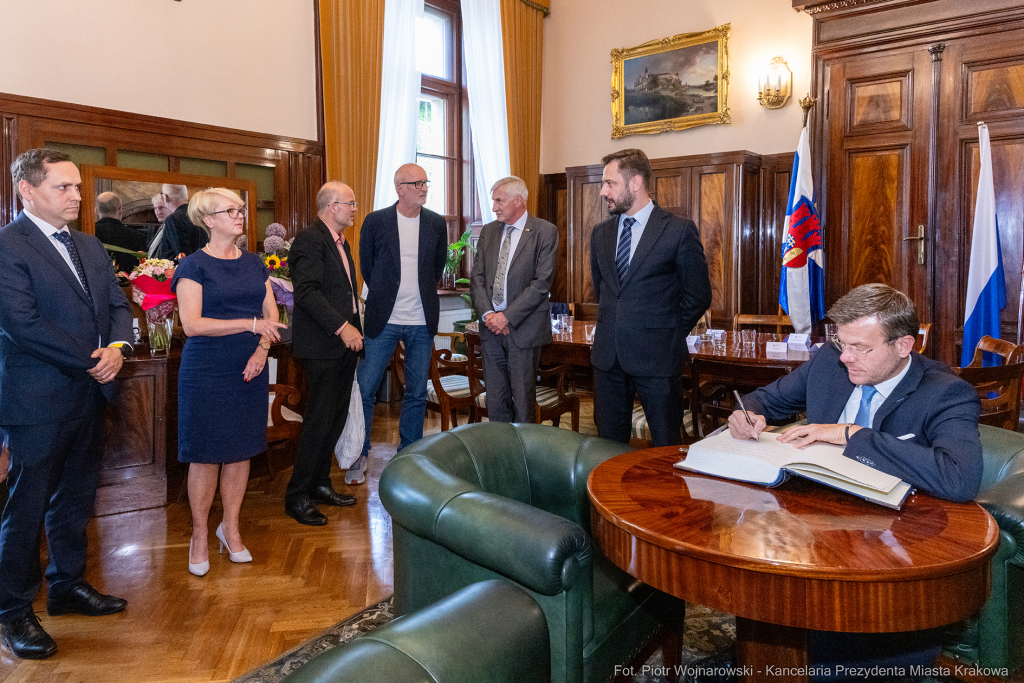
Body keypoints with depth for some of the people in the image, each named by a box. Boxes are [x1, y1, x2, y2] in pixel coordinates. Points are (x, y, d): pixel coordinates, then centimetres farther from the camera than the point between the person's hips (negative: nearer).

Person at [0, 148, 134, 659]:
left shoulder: (89, 246, 13)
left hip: (89, 393, 7)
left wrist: (117, 347, -8)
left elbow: (118, 305, 12)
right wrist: (90, 360, -15)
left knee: (76, 500, 18)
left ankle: (68, 587, 35)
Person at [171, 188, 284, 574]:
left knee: (241, 451, 9)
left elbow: (271, 313, 10)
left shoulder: (254, 264, 11)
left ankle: (231, 528, 25)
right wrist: (251, 324, -21)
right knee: (206, 455, 1)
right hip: (207, 372, -5)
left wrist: (262, 348, -9)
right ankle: (200, 535, 18)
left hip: (249, 369, 5)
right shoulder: (194, 265, -5)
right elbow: (192, 324, -15)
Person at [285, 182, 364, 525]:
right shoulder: (310, 239, -11)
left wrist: (354, 330, 16)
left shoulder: (340, 241, 19)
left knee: (337, 417, 13)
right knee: (319, 420, -5)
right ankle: (297, 496, 7)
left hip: (345, 342, 9)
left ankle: (320, 484, 26)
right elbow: (307, 291, -21)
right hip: (322, 345, -9)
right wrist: (342, 327, -22)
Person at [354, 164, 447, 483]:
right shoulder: (375, 221, -3)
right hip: (384, 320, -2)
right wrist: (384, 297, 11)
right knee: (364, 388, -1)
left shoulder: (436, 224, 4)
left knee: (417, 393, 9)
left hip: (422, 321, 2)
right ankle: (358, 457, 15)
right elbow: (366, 267, 7)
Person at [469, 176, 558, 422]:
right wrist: (487, 313, -6)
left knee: (523, 400, 2)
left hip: (523, 328, -4)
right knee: (495, 399, 9)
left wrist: (507, 316, -14)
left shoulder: (545, 231, -4)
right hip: (491, 327, 5)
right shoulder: (488, 231, 13)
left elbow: (542, 282, -11)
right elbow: (477, 277, 10)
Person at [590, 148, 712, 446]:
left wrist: (669, 335, 0)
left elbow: (699, 295, -3)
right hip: (607, 355, 5)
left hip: (656, 357, -5)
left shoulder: (679, 231, -7)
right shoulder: (601, 233, 11)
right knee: (608, 444, 13)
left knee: (666, 446, 4)